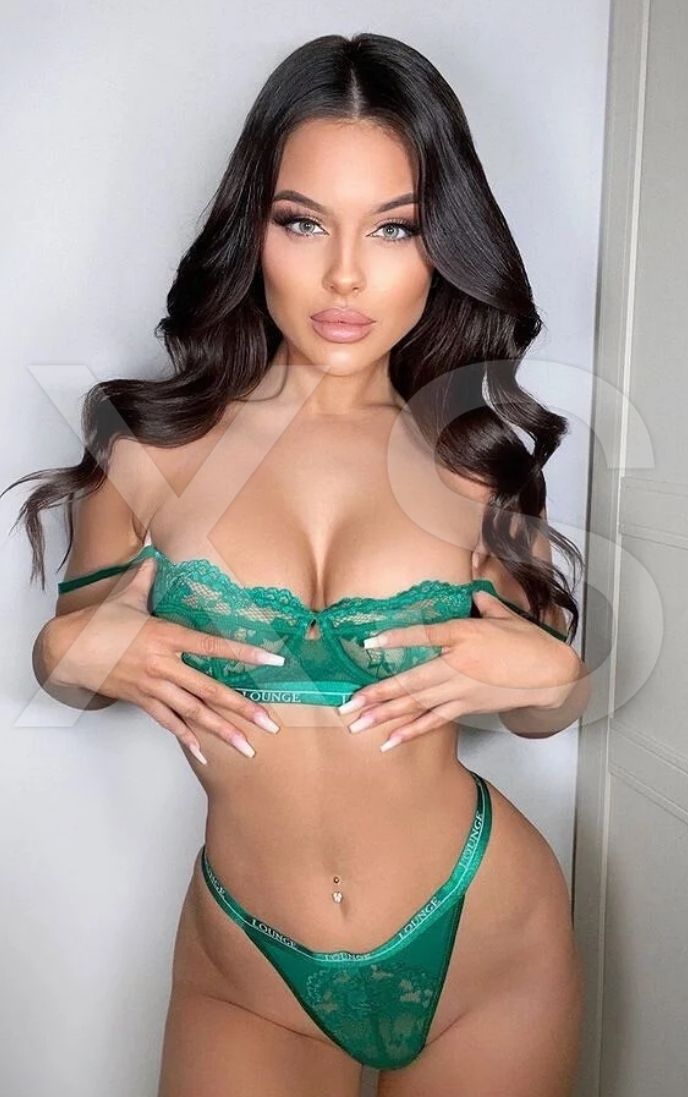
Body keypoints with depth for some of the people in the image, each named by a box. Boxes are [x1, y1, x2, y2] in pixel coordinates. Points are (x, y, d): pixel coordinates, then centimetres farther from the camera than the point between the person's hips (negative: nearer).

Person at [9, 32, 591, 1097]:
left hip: (487, 949, 2)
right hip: (246, 976, -1)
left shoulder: (478, 454, -7)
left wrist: (554, 676, -16)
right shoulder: (154, 446, -10)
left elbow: (539, 711, 5)